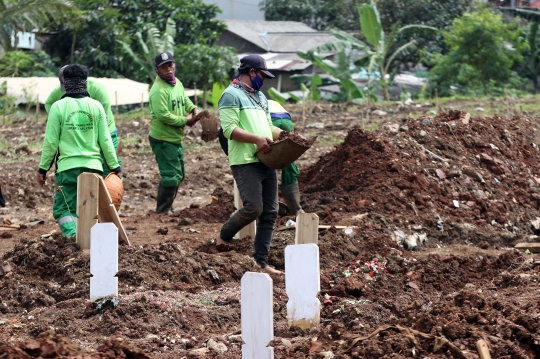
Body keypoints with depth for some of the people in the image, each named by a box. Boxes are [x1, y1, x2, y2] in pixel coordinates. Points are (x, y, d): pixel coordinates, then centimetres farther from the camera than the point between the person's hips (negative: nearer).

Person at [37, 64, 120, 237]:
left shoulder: (58, 107, -4)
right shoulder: (96, 106, 1)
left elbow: (51, 142, -3)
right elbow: (105, 140, 3)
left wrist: (43, 168, 7)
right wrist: (115, 166, 12)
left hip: (68, 167, -2)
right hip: (93, 167, 3)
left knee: (62, 209, 3)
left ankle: (73, 237, -19)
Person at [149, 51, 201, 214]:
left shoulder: (177, 83, 7)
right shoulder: (159, 90, -22)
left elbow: (184, 99, 22)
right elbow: (163, 115, -28)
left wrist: (194, 109, 0)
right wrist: (185, 121, -18)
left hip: (175, 138, 10)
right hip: (162, 140, -10)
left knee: (178, 175, 18)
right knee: (171, 176, -9)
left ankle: (166, 207, 30)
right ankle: (162, 211, 1)